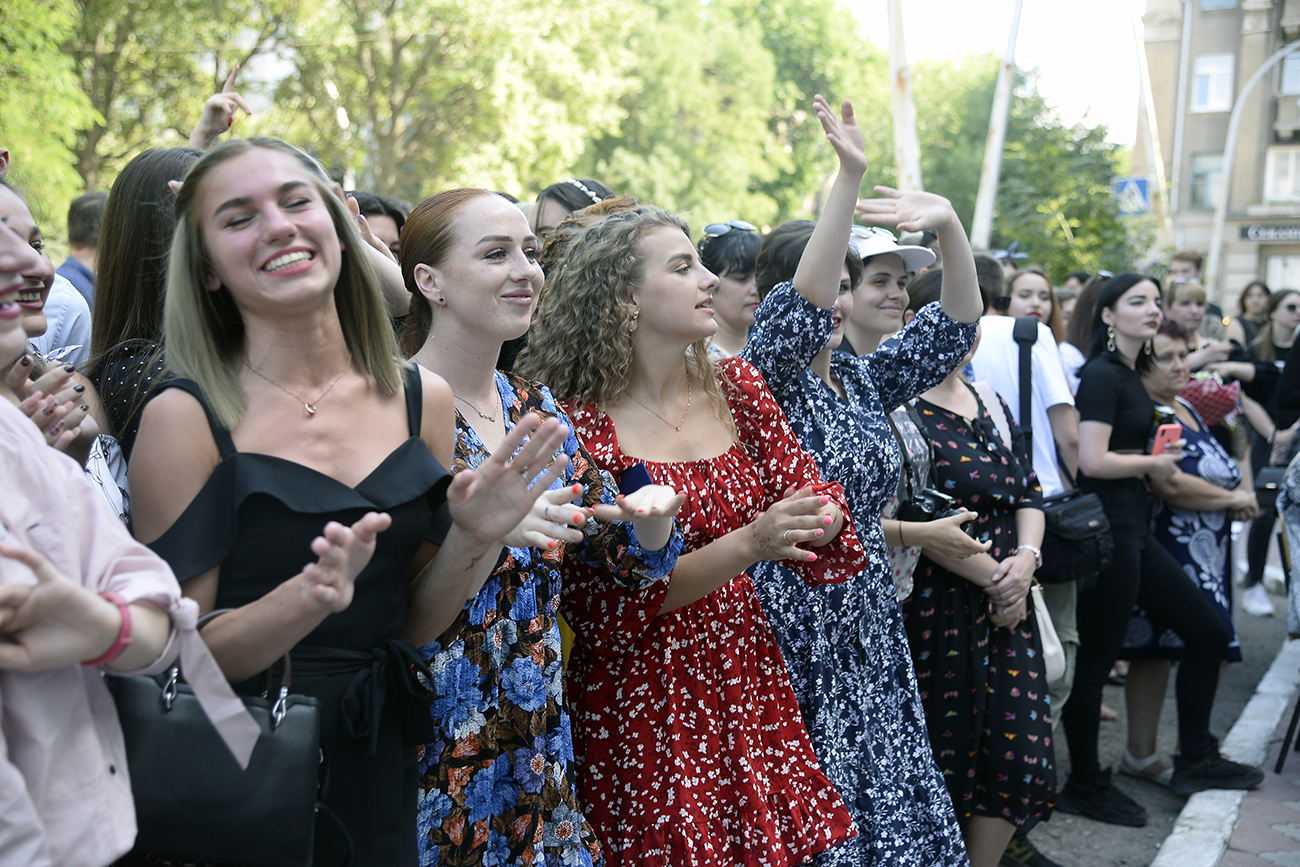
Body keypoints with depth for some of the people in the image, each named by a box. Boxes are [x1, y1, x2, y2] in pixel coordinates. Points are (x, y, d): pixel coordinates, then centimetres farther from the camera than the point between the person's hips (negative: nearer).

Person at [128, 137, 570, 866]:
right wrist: (306, 599, -27)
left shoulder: (422, 399, -2)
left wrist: (474, 539, -12)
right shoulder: (187, 417, -13)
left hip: (379, 771, 4)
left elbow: (412, 625, 5)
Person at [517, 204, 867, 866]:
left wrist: (817, 520, -19)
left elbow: (820, 505, 5)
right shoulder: (578, 422, -13)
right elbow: (608, 602, -16)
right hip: (640, 710, -5)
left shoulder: (735, 386, 5)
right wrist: (745, 546, -25)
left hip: (749, 686, 5)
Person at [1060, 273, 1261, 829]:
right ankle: (1084, 785, 12)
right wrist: (1154, 463, -6)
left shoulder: (1133, 375, 16)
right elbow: (1092, 460, -21)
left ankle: (1195, 760, 25)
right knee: (1097, 657, -1)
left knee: (1209, 635, 14)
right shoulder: (1101, 375, -13)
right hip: (1105, 527, -10)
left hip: (1134, 527, 10)